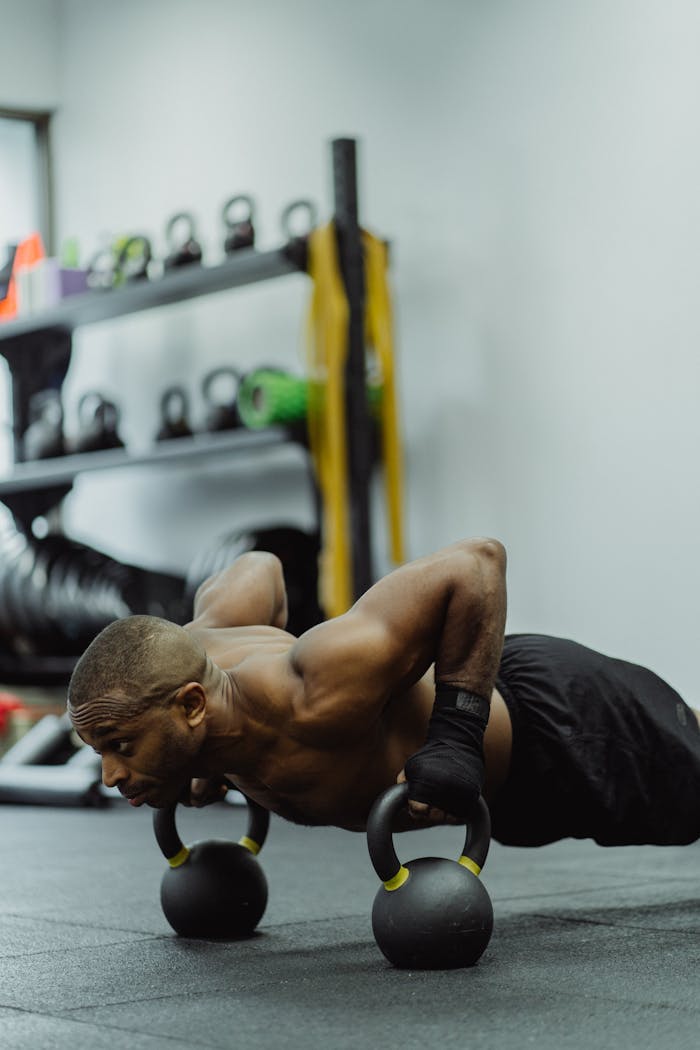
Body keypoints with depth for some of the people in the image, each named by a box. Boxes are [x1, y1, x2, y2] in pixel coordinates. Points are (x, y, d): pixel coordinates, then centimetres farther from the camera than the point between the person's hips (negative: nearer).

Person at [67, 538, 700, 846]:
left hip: (553, 718, -7)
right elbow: (259, 569, -1)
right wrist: (215, 755, 2)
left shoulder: (312, 702, -47)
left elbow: (476, 562, -44)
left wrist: (456, 736, -42)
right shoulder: (197, 645, -23)